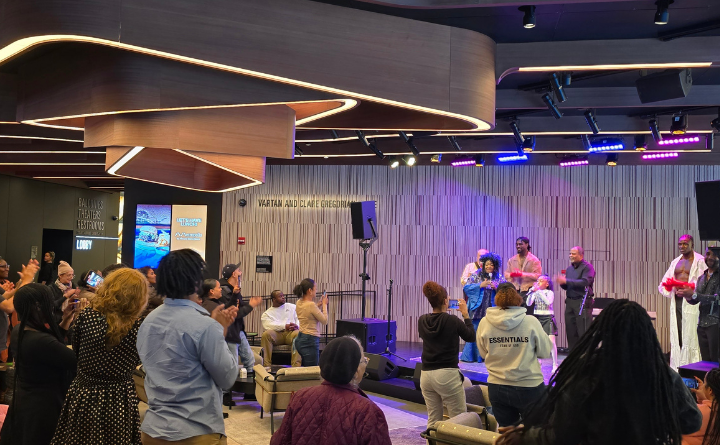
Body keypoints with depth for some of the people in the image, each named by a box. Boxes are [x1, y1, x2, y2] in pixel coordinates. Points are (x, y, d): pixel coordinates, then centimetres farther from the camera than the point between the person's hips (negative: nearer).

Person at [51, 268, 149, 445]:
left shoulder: (86, 316, -12)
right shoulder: (138, 327, -17)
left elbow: (75, 349, 6)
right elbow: (136, 363, 1)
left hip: (82, 398, 1)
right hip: (118, 403, -1)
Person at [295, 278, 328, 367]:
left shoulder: (299, 303, 5)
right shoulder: (311, 305, -21)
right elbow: (324, 321, -11)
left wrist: (319, 305, 14)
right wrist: (324, 304, 0)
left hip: (300, 339, 9)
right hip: (310, 341, -9)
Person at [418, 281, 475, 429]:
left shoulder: (422, 321, 2)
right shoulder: (452, 321, -11)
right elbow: (471, 337, 4)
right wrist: (466, 314, 13)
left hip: (426, 375, 5)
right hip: (447, 375, -5)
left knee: (433, 421, 13)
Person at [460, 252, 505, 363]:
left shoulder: (499, 277, 10)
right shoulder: (476, 275, 4)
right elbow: (466, 287, -2)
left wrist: (496, 288, -13)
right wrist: (480, 285, -12)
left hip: (492, 309, 1)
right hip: (478, 308, -1)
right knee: (474, 332, -2)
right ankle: (470, 355, 7)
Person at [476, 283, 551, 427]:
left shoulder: (484, 323, -7)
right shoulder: (531, 322, -13)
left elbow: (483, 354, 5)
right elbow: (545, 353, -3)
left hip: (497, 388, 2)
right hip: (529, 388, -2)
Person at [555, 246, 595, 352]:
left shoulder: (587, 267, -4)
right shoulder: (569, 269, 18)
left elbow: (585, 282, -19)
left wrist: (566, 281, -19)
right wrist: (561, 282, -2)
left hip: (582, 302, -7)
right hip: (570, 302, 7)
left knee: (583, 332, -9)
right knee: (570, 331, 8)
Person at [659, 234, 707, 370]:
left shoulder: (700, 261, 0)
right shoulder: (675, 262, 19)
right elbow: (664, 282, 20)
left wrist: (692, 292, -21)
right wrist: (671, 290, 0)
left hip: (691, 302, -6)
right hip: (676, 302, 6)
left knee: (690, 337, -8)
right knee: (676, 337, 5)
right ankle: (676, 368, 9)